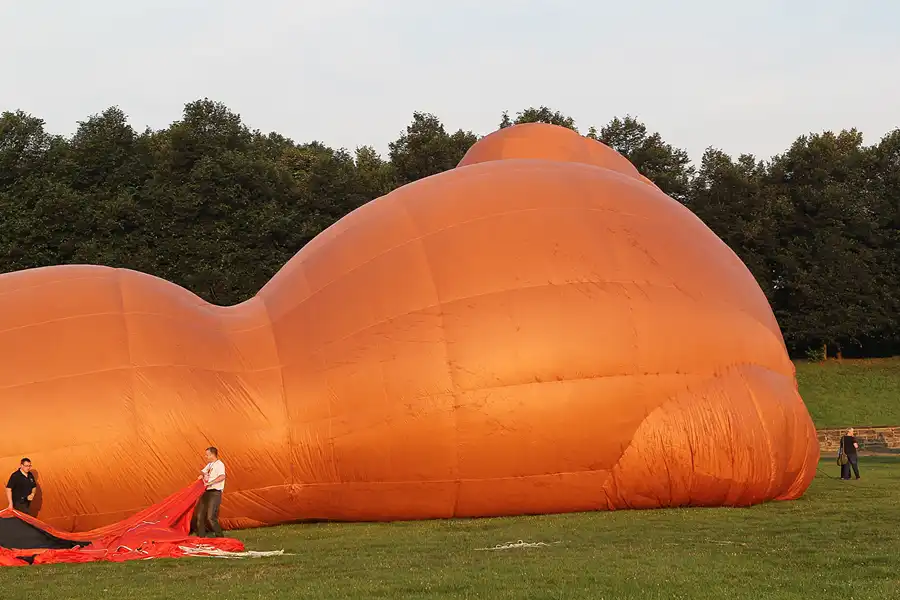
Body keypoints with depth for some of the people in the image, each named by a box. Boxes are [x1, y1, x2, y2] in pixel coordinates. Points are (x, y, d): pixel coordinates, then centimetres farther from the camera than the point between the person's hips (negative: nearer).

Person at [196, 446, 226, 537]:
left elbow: (222, 477, -30)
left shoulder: (219, 464, -13)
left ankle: (219, 536, -5)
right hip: (206, 492, 10)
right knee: (200, 515, 11)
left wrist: (210, 483, -33)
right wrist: (201, 475, 8)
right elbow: (202, 471, 32)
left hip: (215, 493, -9)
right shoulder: (209, 465, 15)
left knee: (210, 517, -16)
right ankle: (201, 536, 20)